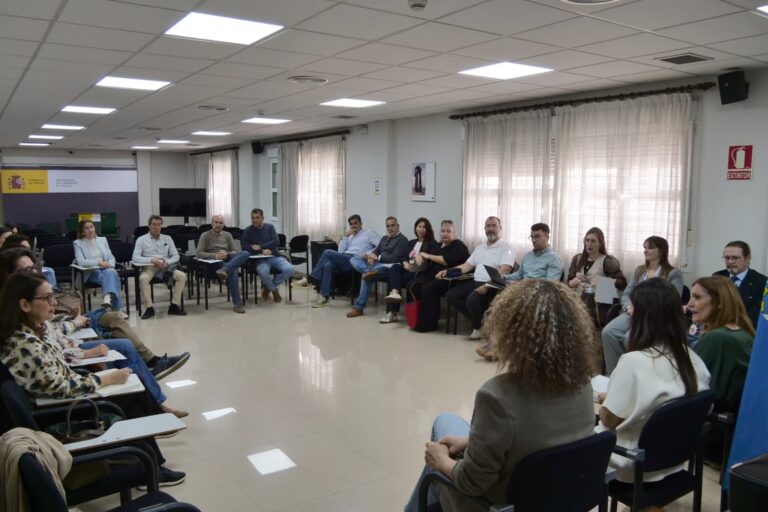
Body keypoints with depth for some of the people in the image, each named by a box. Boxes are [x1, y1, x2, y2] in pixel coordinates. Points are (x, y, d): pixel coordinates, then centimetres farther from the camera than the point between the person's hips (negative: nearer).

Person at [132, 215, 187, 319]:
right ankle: (149, 308, -27)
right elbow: (135, 258, -6)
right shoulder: (141, 239, 6)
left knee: (182, 276, -24)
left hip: (166, 267, 3)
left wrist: (167, 262, -12)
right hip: (149, 267, -2)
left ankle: (174, 305, -19)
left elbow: (175, 255, 9)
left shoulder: (167, 238, 15)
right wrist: (152, 260, -20)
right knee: (143, 278, -36)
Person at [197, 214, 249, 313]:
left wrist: (226, 254, -11)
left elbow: (235, 252, 14)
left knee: (245, 253, -27)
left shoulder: (227, 235, 21)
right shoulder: (205, 235, 9)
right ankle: (237, 303, -37)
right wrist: (215, 255, -18)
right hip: (214, 263, -4)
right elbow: (198, 253, -3)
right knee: (232, 272, -37)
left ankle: (225, 270, -47)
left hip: (229, 260, 5)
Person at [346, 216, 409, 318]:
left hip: (388, 266, -9)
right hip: (376, 264, 9)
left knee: (366, 276, -35)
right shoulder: (384, 238, 25)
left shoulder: (402, 240, -3)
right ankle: (369, 271, -41)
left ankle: (358, 307, -30)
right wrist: (371, 257, -7)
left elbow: (395, 258, -14)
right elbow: (375, 251, 19)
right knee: (354, 259, -12)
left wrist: (377, 257, -9)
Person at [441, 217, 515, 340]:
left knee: (472, 300, -33)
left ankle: (478, 326, -2)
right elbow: (468, 265, 19)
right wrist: (447, 271, 4)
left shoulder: (506, 248, -3)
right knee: (450, 295, -9)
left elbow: (504, 270, -17)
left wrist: (487, 286, -30)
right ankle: (479, 318, -2)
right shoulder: (479, 247, 22)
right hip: (475, 282, 8)